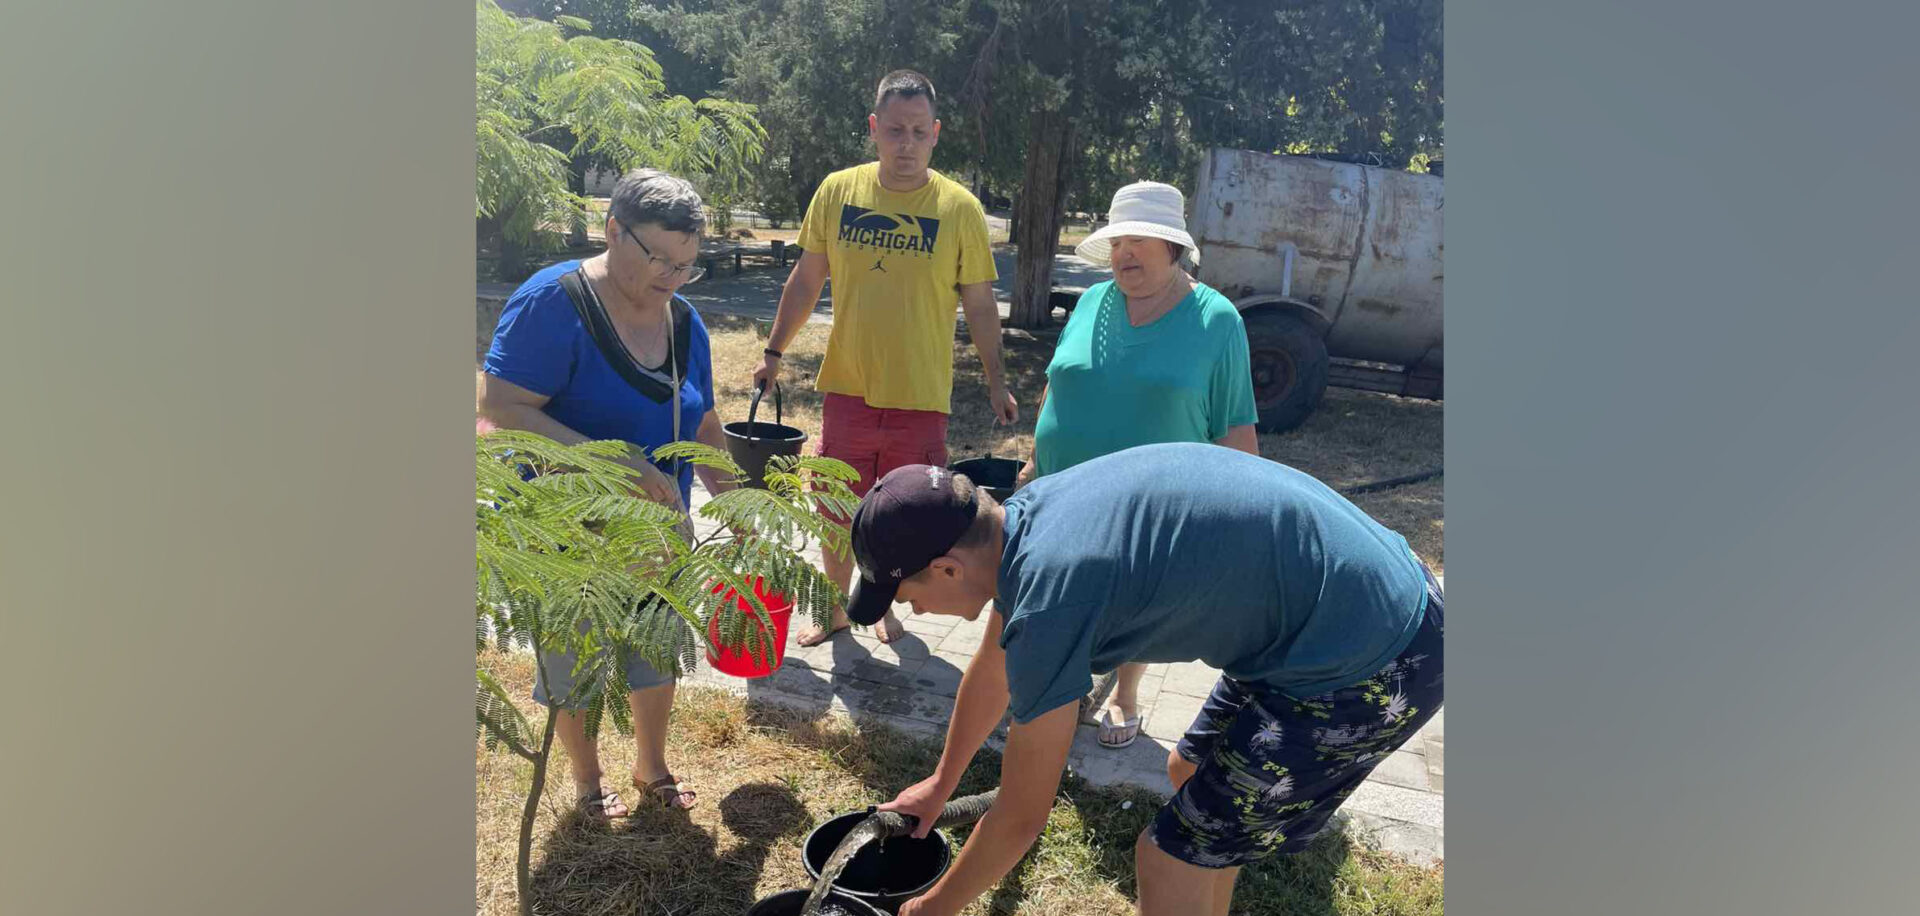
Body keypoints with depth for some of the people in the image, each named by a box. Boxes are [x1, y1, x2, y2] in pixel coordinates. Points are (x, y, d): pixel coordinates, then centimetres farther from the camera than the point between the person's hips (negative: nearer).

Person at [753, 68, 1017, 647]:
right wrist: (774, 352, 9)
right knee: (837, 512, 11)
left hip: (921, 396, -1)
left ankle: (883, 604, 35)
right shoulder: (838, 191, 0)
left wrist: (995, 382, 1)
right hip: (847, 387, 2)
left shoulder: (959, 208, -5)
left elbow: (979, 305, 1)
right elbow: (806, 279, 9)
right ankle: (836, 608, 33)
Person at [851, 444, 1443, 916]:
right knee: (1191, 771, 25)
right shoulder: (1016, 520, 3)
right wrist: (941, 785, 34)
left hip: (1370, 666, -9)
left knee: (1171, 858, -1)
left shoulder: (1047, 594, -25)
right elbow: (991, 673, 20)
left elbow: (1021, 818, -12)